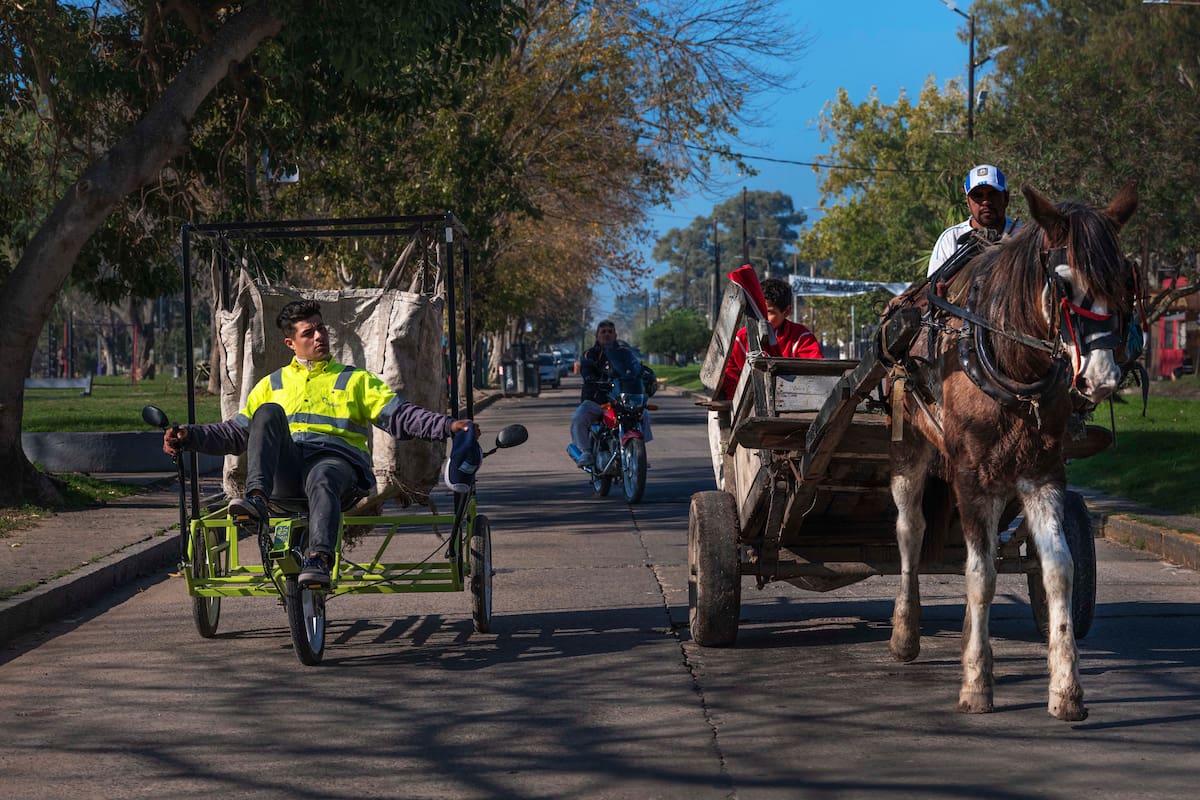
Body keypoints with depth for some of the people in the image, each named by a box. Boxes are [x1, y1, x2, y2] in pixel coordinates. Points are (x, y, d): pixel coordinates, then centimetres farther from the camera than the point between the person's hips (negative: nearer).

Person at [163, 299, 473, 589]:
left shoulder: (356, 380, 22)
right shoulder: (273, 384, 28)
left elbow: (399, 416, 11)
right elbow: (237, 432, 25)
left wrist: (448, 426, -6)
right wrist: (190, 436, 10)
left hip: (337, 459, -2)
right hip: (285, 473, 2)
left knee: (322, 480, -39)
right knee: (268, 411, -25)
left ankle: (319, 559, -59)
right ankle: (256, 499, -41)